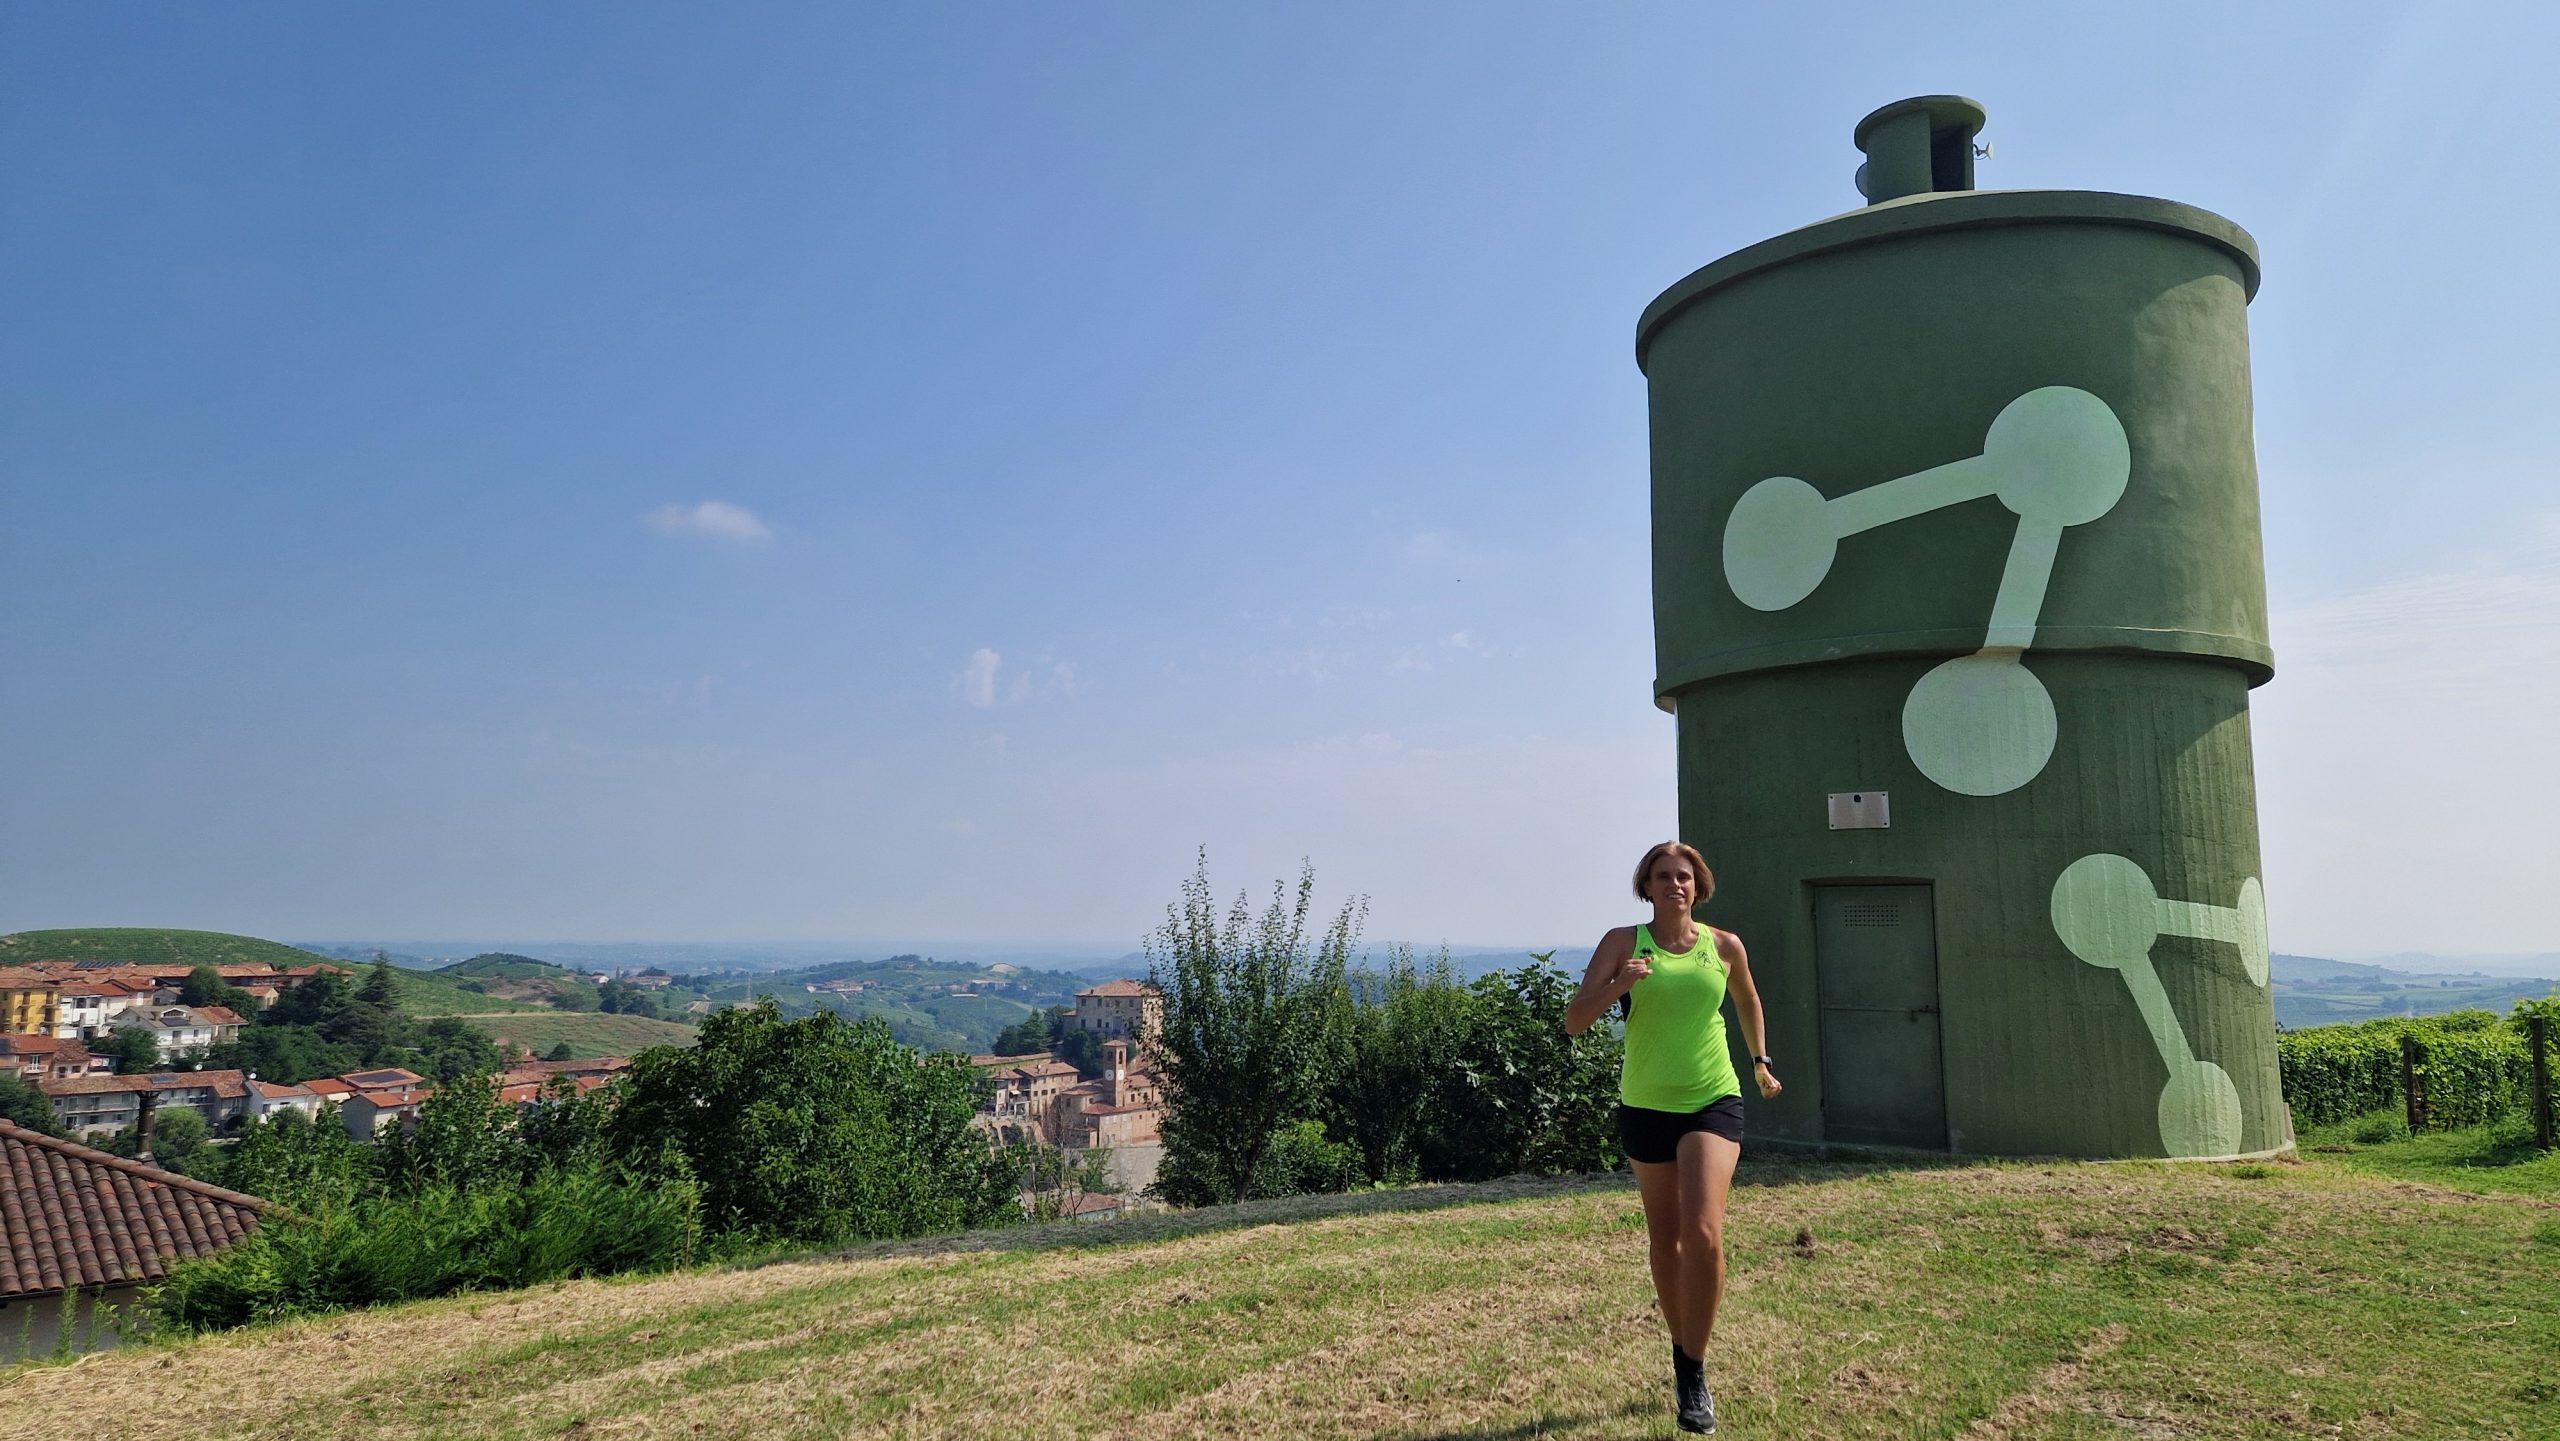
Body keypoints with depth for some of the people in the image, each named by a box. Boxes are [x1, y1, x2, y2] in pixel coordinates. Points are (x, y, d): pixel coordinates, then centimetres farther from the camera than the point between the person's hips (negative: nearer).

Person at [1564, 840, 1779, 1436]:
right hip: (1646, 1106, 1)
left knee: (1703, 1234, -18)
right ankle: (1682, 1352, 33)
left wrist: (1760, 1061, 28)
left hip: (1714, 1102, 0)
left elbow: (1748, 1001, 23)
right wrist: (1617, 985, -26)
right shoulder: (1623, 941, -5)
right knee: (1665, 1241, 12)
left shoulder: (1724, 946, 1)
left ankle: (1693, 1369, -2)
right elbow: (1574, 1021, -10)